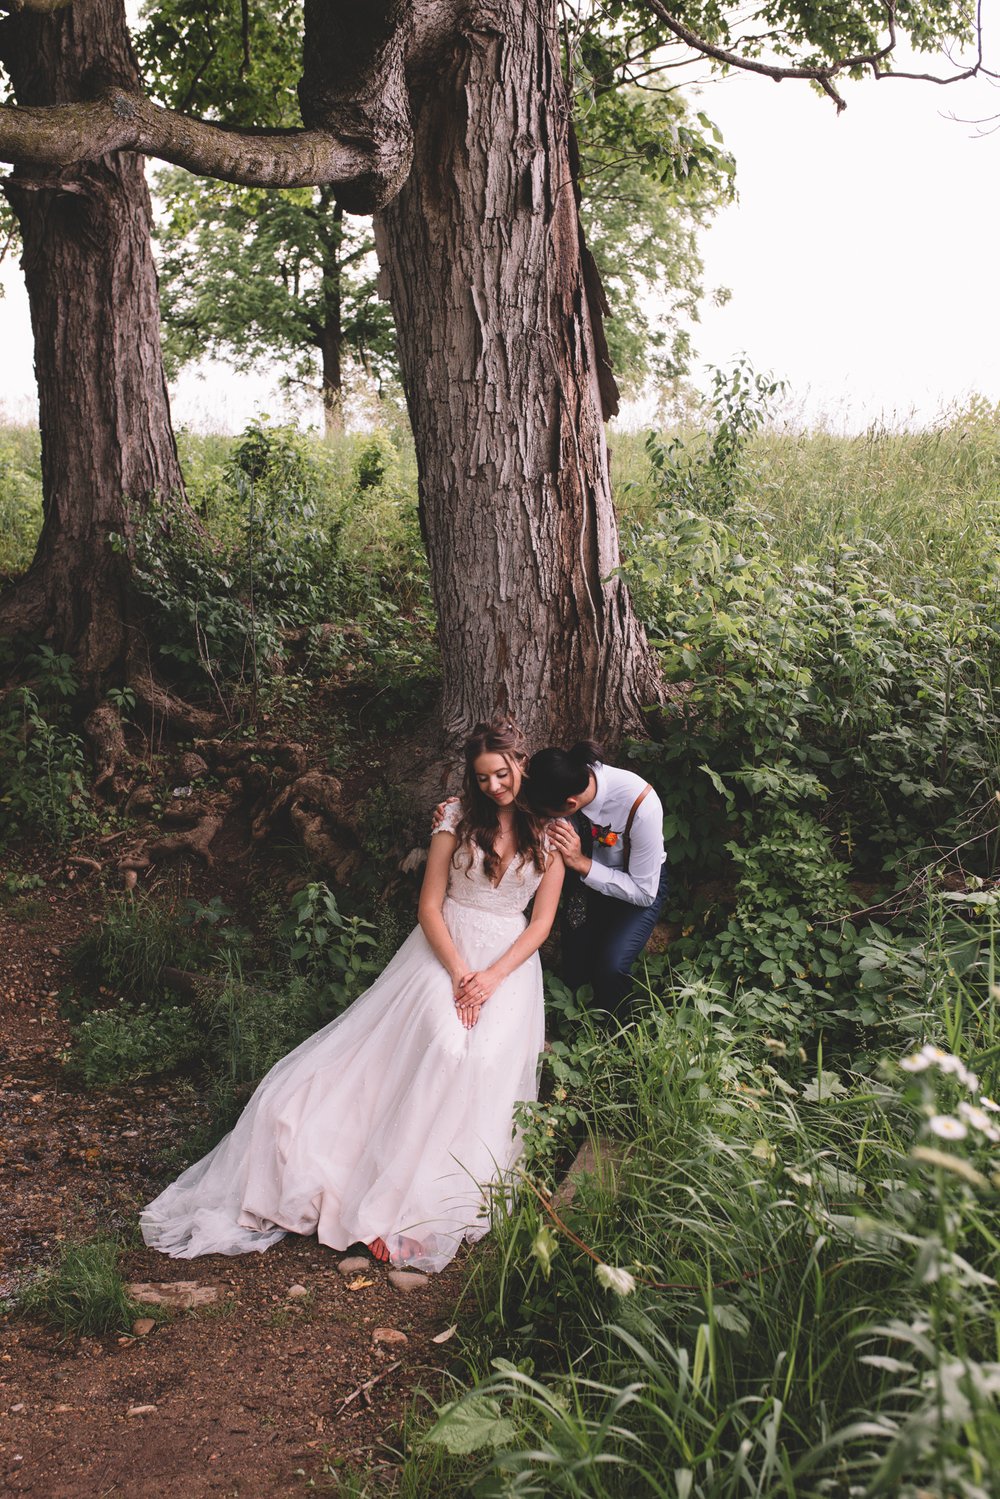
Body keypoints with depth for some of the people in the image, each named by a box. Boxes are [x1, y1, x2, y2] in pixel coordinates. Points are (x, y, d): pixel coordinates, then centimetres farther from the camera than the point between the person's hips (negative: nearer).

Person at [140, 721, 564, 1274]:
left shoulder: (552, 832, 1)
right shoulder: (459, 817, 0)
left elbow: (542, 922, 0)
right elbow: (429, 905, -1)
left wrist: (492, 977, -13)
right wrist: (459, 973, -14)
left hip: (509, 960, 1)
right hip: (445, 950, -1)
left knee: (486, 1057, -26)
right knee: (444, 1047, -28)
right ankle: (399, 1202, -26)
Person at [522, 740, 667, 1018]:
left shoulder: (640, 804, -38)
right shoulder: (562, 782, -28)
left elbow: (644, 892, -26)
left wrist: (582, 863, -36)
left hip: (640, 885, -4)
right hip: (584, 878, 4)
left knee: (611, 967, -23)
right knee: (574, 970, -8)